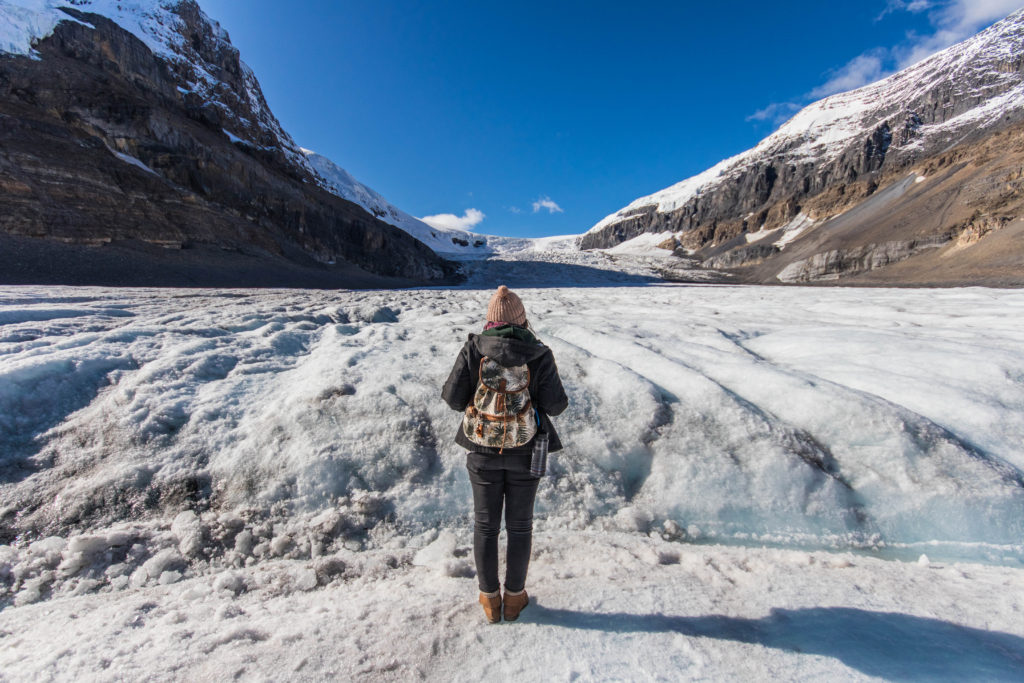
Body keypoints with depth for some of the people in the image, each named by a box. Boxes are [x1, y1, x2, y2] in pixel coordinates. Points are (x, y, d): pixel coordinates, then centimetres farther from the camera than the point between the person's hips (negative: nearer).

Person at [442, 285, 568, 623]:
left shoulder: (473, 349, -12)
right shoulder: (539, 355, -13)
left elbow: (453, 397, -10)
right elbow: (554, 405, -13)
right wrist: (559, 395, 9)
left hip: (482, 451, 1)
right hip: (525, 452, 0)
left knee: (486, 525, 19)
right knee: (520, 525, 18)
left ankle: (490, 598, 35)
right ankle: (514, 597, 36)